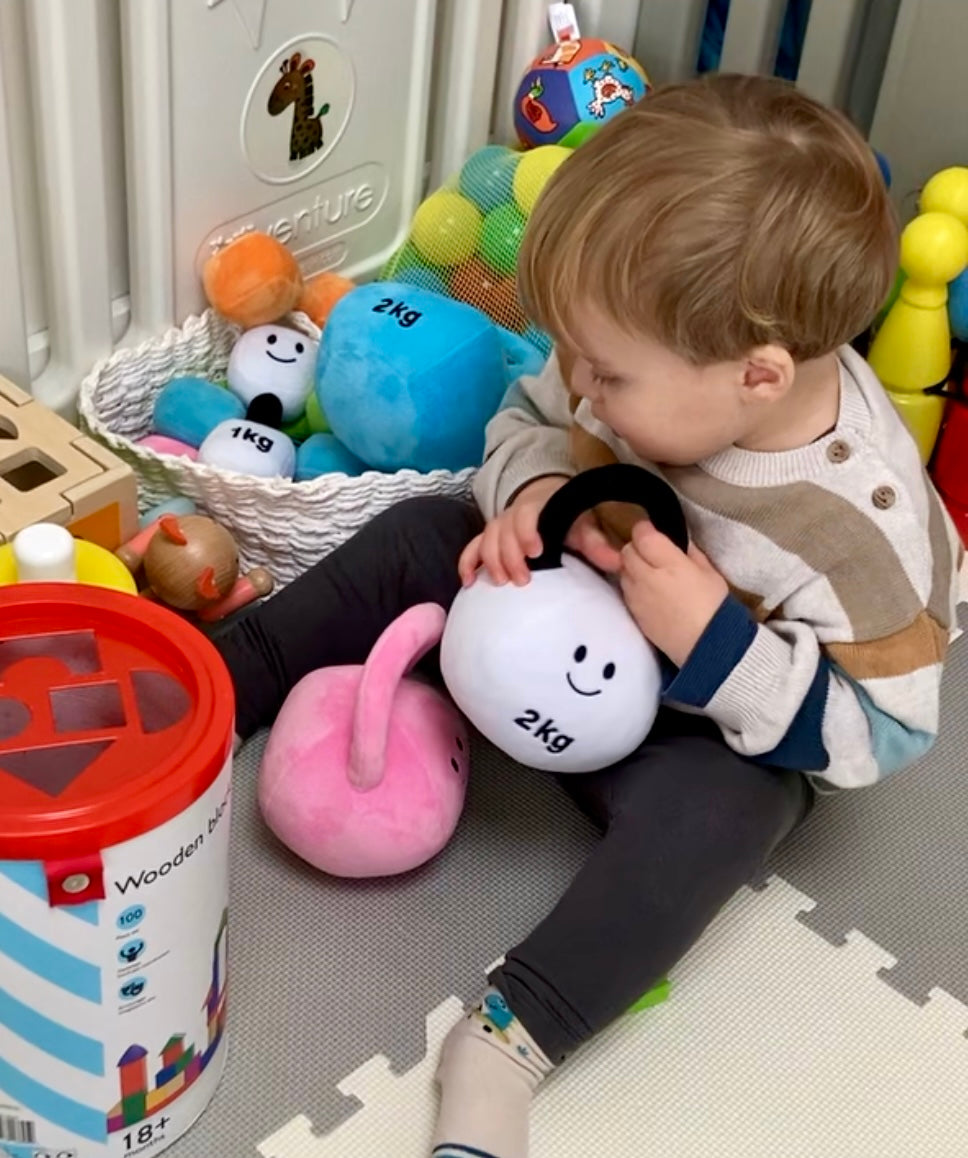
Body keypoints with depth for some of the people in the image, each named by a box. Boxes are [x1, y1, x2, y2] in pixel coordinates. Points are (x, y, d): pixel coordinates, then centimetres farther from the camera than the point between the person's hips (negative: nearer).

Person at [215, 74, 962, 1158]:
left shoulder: (861, 521, -34)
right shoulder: (658, 366, -20)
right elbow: (531, 414, -1)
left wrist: (716, 643, -37)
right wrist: (532, 491, -24)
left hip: (724, 731, -5)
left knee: (709, 811, -36)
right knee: (419, 537, -4)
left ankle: (505, 1040, -30)